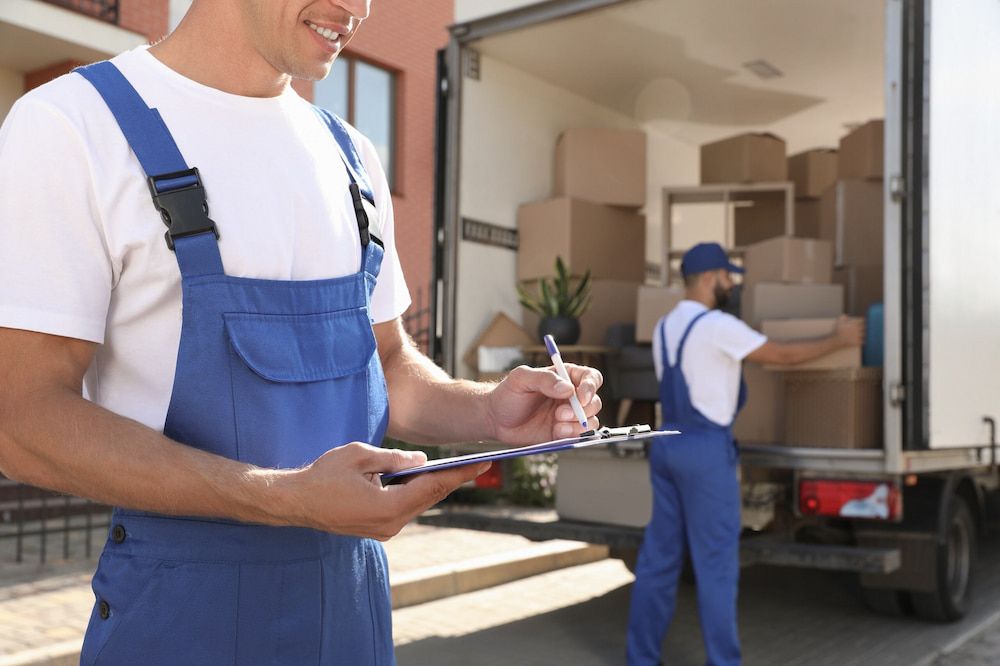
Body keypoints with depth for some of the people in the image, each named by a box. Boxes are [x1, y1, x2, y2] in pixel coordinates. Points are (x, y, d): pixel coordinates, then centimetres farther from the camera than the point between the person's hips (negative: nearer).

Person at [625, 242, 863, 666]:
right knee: (715, 561, 1)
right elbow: (784, 355, -7)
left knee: (659, 556, 12)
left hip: (667, 443, 8)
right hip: (706, 447, -8)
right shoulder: (717, 326, -13)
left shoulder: (664, 328, 12)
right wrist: (840, 340, 7)